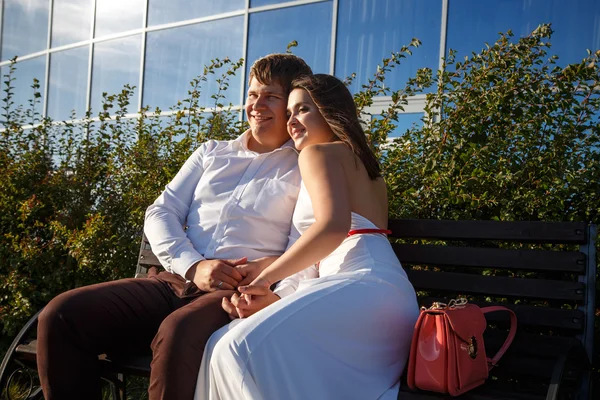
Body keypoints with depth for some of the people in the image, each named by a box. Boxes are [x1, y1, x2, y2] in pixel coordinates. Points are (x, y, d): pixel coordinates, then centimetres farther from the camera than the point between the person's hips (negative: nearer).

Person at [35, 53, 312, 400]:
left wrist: (272, 267, -22)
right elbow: (161, 214, 13)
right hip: (178, 281, 5)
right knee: (62, 314, -17)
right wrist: (194, 266, -6)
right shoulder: (211, 153, 24)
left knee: (178, 334, -39)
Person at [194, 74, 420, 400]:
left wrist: (265, 276, -5)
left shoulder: (317, 153, 4)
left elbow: (333, 227, -15)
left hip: (364, 287, -9)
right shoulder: (360, 163, 33)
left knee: (243, 348, -27)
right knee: (225, 345, -5)